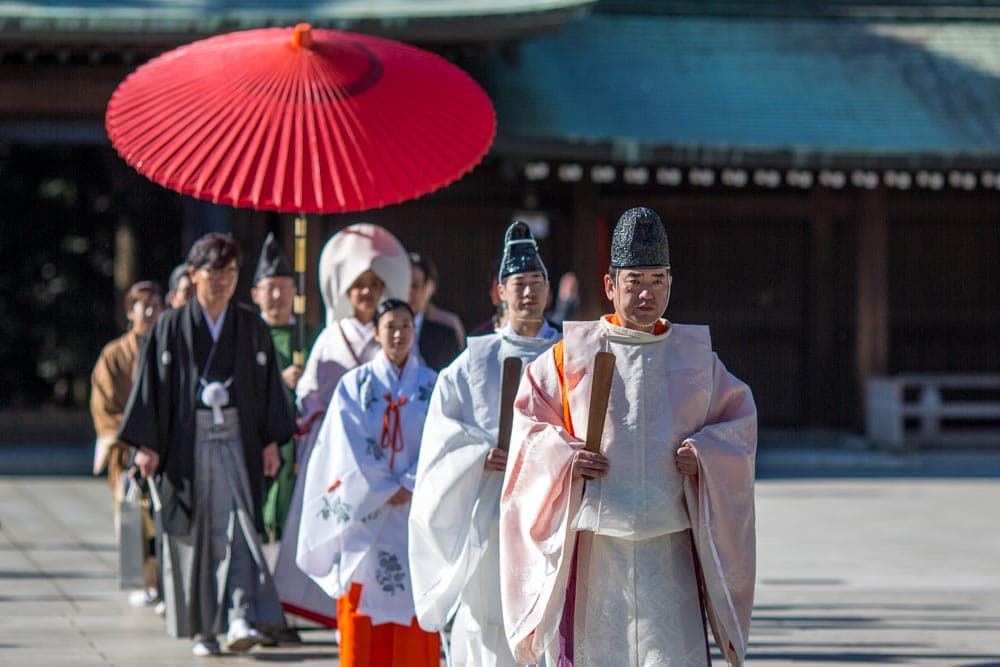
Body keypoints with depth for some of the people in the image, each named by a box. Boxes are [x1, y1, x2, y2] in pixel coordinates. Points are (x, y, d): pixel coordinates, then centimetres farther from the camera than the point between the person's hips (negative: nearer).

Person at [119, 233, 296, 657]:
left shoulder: (252, 329, 8)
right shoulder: (171, 328, 2)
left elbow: (269, 389, 10)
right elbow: (151, 385, 0)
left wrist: (271, 442, 3)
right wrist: (146, 445, -6)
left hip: (235, 444, 1)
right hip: (186, 443, -1)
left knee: (237, 527, -13)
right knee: (192, 534, 2)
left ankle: (242, 621, -22)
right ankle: (201, 628, 11)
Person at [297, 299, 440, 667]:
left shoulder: (432, 385, 7)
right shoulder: (355, 384, 4)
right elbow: (353, 447, -2)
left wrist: (409, 486, -10)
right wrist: (385, 489, -9)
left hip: (418, 507, 1)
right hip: (366, 512, -1)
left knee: (416, 602, -1)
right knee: (364, 603, -3)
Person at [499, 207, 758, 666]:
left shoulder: (695, 354, 9)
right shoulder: (573, 353, 5)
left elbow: (739, 418, 15)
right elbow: (530, 418, 8)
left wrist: (705, 452, -4)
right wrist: (564, 456, -10)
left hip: (669, 541, 1)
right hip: (592, 539, 0)